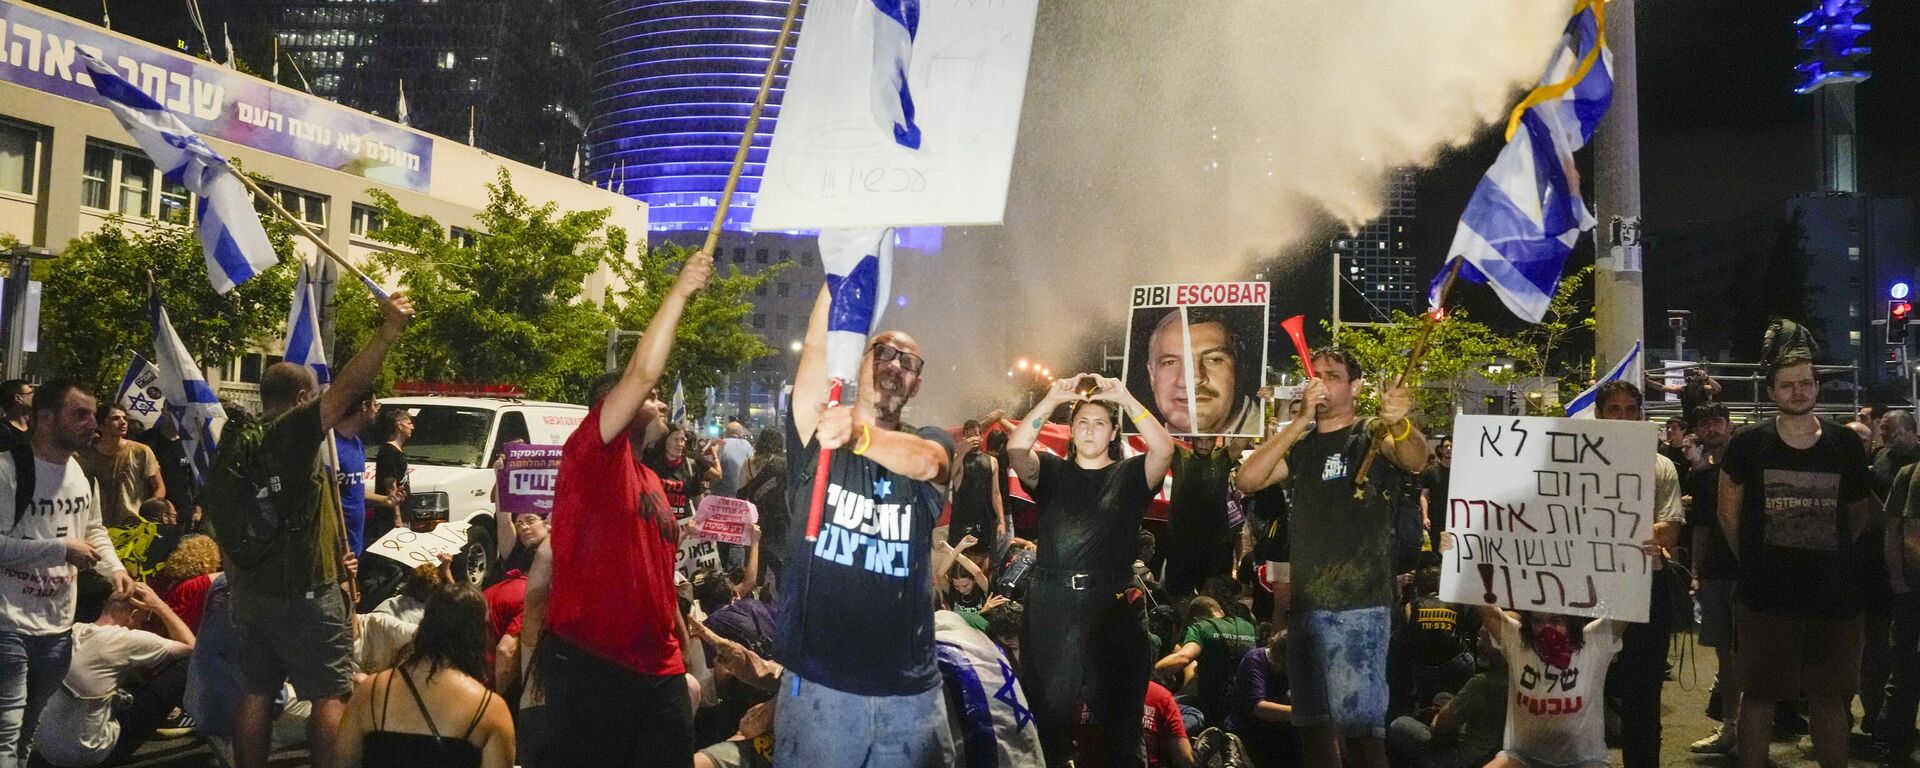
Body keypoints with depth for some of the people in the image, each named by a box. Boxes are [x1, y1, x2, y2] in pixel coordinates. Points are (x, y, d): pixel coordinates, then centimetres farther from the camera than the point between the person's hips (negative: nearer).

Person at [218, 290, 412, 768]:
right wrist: (388, 331, -28)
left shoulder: (236, 443, 11)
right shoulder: (290, 432, -14)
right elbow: (346, 389, -27)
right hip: (303, 592, -8)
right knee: (332, 695, -1)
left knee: (257, 694, 12)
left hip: (250, 590, 8)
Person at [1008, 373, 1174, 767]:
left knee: (1118, 718, 7)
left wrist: (1126, 399, -19)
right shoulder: (1053, 472, 9)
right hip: (1052, 608, 1)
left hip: (1114, 609, 0)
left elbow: (1164, 449, -11)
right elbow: (1016, 449, -10)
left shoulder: (1129, 476, 7)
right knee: (1048, 715, 6)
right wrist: (1052, 399, -19)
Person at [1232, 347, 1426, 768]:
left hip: (1358, 605, -6)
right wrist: (1300, 422, -11)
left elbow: (1415, 460, -24)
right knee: (1312, 721, 13)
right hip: (1304, 603, 6)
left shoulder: (1372, 434, -2)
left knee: (1360, 724, -9)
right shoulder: (1300, 444, 12)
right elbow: (1247, 480, -4)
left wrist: (1401, 424, -47)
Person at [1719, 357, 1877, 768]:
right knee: (1759, 694, 7)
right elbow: (1729, 512, 5)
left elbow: (1861, 511, 15)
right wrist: (1754, 561, 4)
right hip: (1766, 593, -2)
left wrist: (1829, 555, 9)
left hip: (1834, 593, 2)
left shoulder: (1845, 444, 3)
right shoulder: (1749, 443, -4)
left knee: (1830, 698, 12)